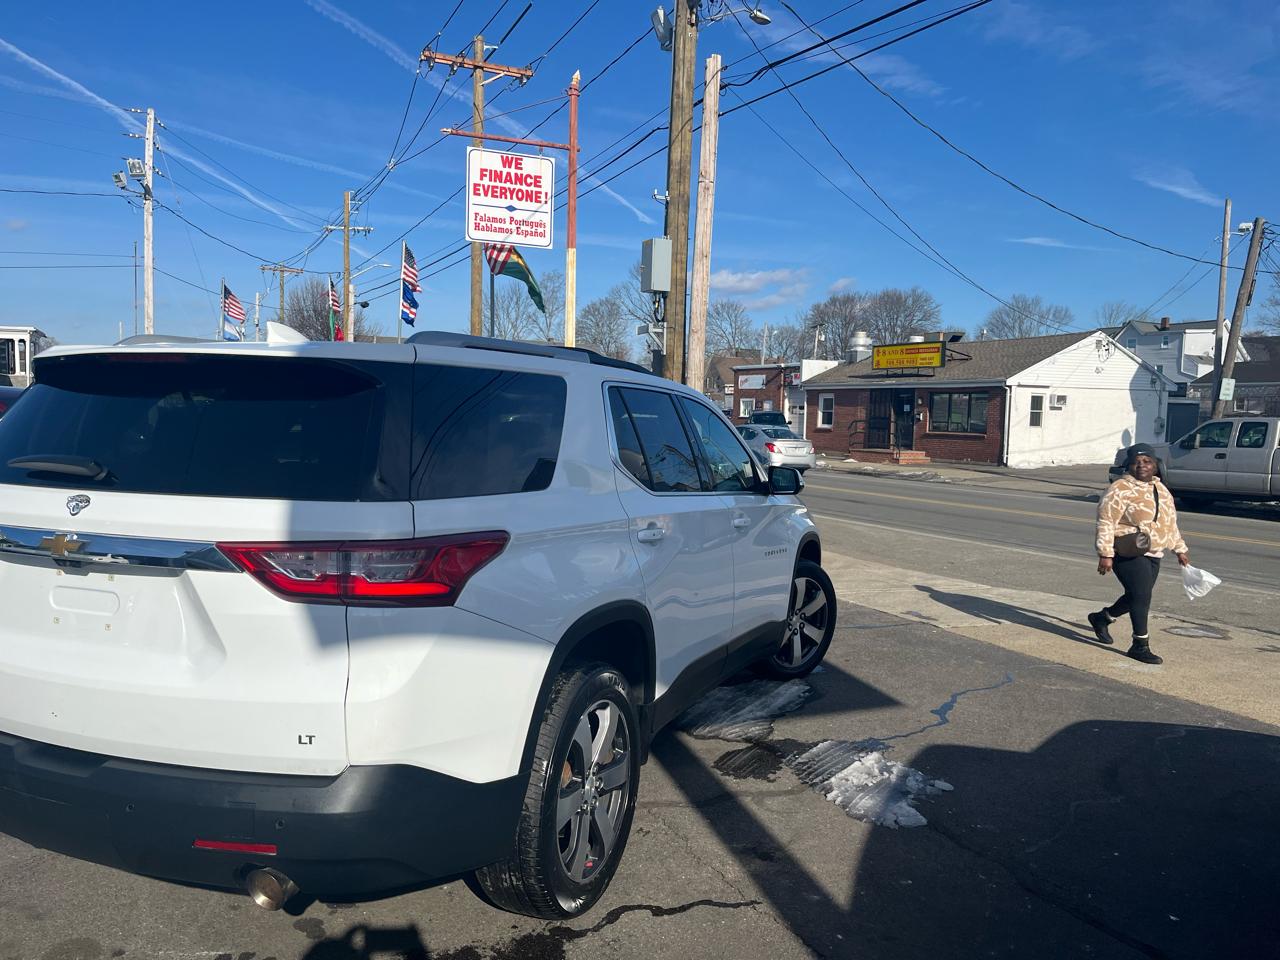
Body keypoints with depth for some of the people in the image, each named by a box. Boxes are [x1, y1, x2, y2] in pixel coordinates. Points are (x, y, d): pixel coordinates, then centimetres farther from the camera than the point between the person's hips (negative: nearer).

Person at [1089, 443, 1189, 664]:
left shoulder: (1161, 490, 14)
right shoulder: (1120, 489, -12)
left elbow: (1170, 523, 24)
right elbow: (1106, 522, -16)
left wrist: (1180, 549, 23)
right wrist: (1105, 554, -22)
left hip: (1153, 555, 8)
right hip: (1128, 553, -8)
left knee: (1137, 597, 12)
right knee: (1141, 595, -13)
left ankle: (1102, 617, 36)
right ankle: (1140, 646, -5)